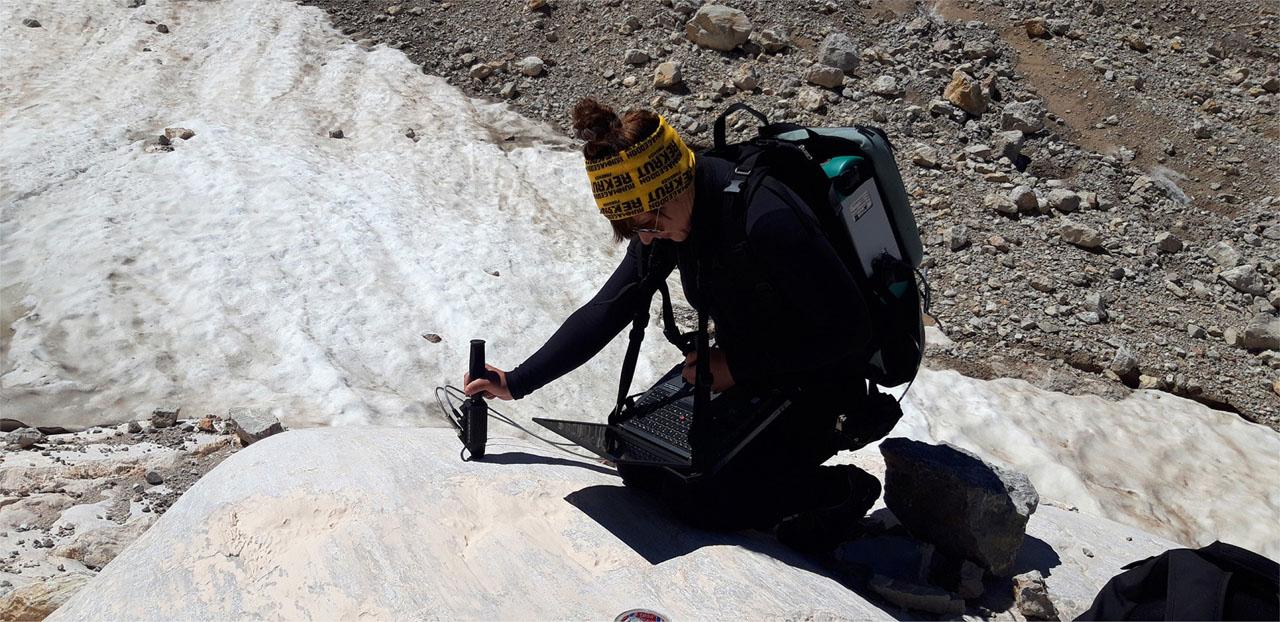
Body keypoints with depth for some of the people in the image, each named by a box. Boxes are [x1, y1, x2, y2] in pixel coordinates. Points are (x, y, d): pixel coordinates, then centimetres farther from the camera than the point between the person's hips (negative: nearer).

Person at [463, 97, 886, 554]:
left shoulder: (766, 220, -34)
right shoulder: (666, 221, -10)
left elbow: (848, 330, -26)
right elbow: (607, 310, -2)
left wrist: (738, 366, -23)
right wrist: (517, 383, -5)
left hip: (812, 384, -7)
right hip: (736, 369, 8)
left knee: (705, 502, -18)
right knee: (638, 459, 0)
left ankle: (843, 490, 3)